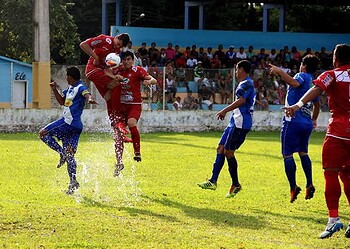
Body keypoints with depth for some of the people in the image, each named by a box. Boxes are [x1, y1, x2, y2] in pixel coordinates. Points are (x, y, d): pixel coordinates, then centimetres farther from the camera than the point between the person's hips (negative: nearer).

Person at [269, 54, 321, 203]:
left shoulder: (302, 76, -6)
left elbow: (294, 83, -31)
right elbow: (317, 104, 33)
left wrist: (280, 72, -24)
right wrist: (314, 120, 48)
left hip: (293, 120, -8)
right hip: (307, 123, 8)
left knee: (287, 154, -4)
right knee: (303, 152, 21)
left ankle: (293, 187, -13)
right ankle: (309, 185, 11)